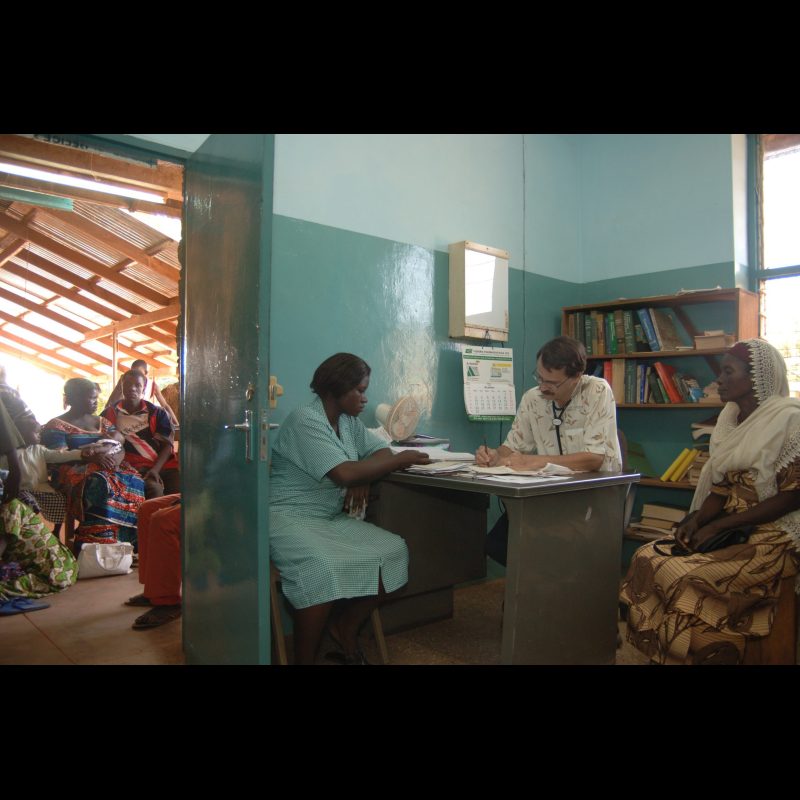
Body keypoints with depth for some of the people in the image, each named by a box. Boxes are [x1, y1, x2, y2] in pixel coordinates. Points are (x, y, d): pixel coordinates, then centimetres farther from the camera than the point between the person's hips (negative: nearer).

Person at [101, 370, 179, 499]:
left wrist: (155, 469, -13)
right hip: (136, 467, -2)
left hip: (164, 464, 2)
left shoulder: (158, 413, 7)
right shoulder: (110, 413, 8)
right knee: (153, 489, -32)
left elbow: (166, 445, 3)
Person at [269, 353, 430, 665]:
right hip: (289, 518, -8)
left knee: (393, 551, -9)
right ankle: (303, 658, -13)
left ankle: (346, 628, 8)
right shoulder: (305, 421, -17)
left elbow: (381, 451, 11)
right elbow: (344, 474, -27)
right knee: (324, 568, -35)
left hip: (333, 518, 8)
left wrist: (363, 479, -12)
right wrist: (402, 460, -19)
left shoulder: (349, 421, 10)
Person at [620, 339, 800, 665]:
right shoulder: (730, 417, 11)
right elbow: (721, 487, 11)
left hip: (771, 538, -6)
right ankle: (660, 653, -3)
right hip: (728, 532, 7)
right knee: (647, 558, -13)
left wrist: (717, 526, -17)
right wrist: (698, 518, -9)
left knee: (685, 577, -26)